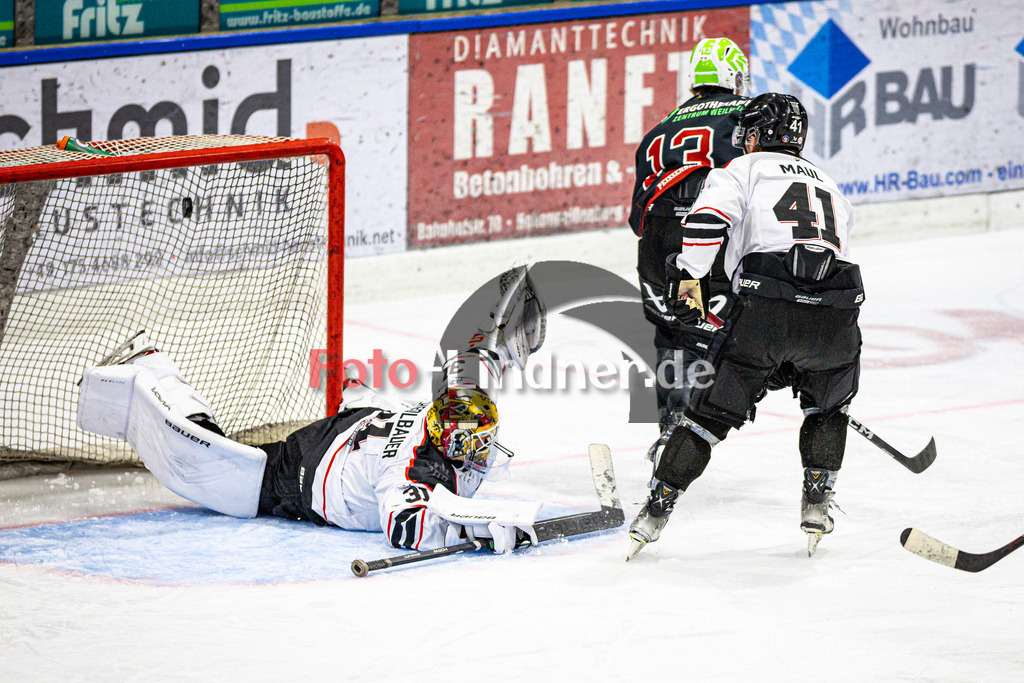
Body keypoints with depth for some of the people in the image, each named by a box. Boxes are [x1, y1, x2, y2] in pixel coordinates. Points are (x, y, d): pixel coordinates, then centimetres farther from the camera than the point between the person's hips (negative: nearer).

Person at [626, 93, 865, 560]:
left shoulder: (745, 169, 16)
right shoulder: (831, 189, 33)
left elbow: (709, 215, -6)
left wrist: (689, 277, -4)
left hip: (766, 310, -3)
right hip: (835, 319, 3)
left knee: (712, 411, 9)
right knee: (829, 403, 31)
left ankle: (656, 510, 10)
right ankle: (817, 503, 21)